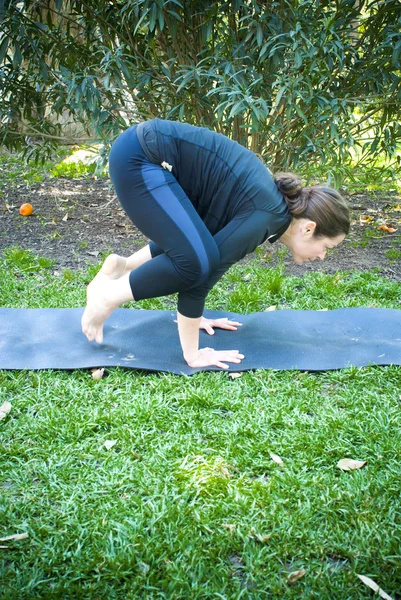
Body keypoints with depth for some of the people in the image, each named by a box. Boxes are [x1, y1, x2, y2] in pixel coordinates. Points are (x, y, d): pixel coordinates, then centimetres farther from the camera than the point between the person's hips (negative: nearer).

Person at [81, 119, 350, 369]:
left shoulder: (271, 203, 9)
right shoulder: (265, 217, -18)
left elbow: (215, 249, 19)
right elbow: (200, 268, -20)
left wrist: (193, 315, 24)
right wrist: (193, 355, -12)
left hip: (151, 151, 9)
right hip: (138, 157, -9)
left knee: (202, 246, 18)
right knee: (196, 259, -18)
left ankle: (123, 267, 22)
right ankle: (108, 296, -1)